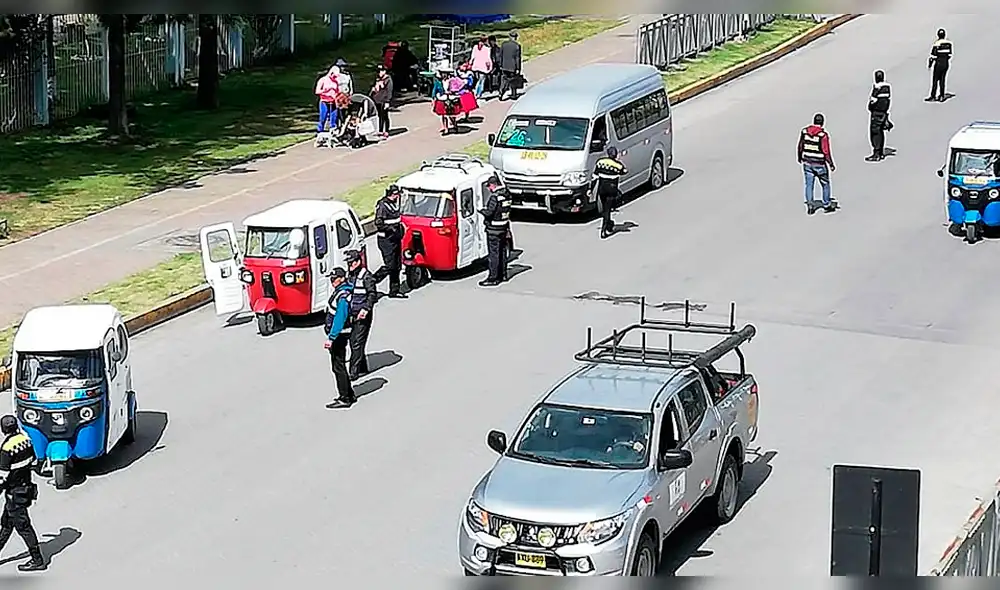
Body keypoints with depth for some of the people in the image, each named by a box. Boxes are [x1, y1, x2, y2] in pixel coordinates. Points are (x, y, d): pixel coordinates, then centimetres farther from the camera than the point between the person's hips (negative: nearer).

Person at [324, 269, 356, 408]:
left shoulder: (343, 296, -21)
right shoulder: (340, 292, 11)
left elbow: (340, 318, -25)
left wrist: (331, 338, -26)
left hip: (338, 335, -10)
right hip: (338, 335, 10)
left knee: (338, 367, -4)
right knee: (340, 366, 17)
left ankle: (344, 399, 1)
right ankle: (349, 395, 26)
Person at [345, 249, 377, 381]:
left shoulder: (366, 276, -11)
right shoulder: (349, 275, 13)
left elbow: (373, 295, -15)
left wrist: (366, 309, -24)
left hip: (363, 316, -8)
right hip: (352, 315, 8)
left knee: (357, 343, -9)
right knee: (353, 342, 11)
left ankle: (354, 372, -8)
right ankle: (363, 369, 23)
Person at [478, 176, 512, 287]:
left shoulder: (495, 196, -21)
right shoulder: (506, 194, 7)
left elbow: (489, 212, -24)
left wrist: (481, 210, -3)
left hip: (494, 230, -9)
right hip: (504, 228, 9)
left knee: (493, 254, -3)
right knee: (502, 252, 18)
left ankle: (493, 278, -1)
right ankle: (503, 274, 28)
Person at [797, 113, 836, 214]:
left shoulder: (804, 131, -4)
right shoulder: (823, 135, -18)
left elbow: (800, 146, 7)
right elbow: (826, 152, -17)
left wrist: (800, 157, 23)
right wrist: (831, 164, -7)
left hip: (807, 163, 3)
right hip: (820, 164, -3)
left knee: (809, 184, 12)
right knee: (825, 184, 15)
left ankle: (810, 205, 8)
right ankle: (827, 205, 24)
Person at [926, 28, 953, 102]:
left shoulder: (936, 43, -15)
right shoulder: (949, 43, 0)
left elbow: (933, 55, -12)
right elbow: (950, 54, 8)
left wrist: (929, 64, -2)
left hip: (938, 63, -5)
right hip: (946, 63, 5)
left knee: (935, 80, 3)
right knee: (942, 80, 12)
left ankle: (933, 96, 6)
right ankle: (942, 96, 14)